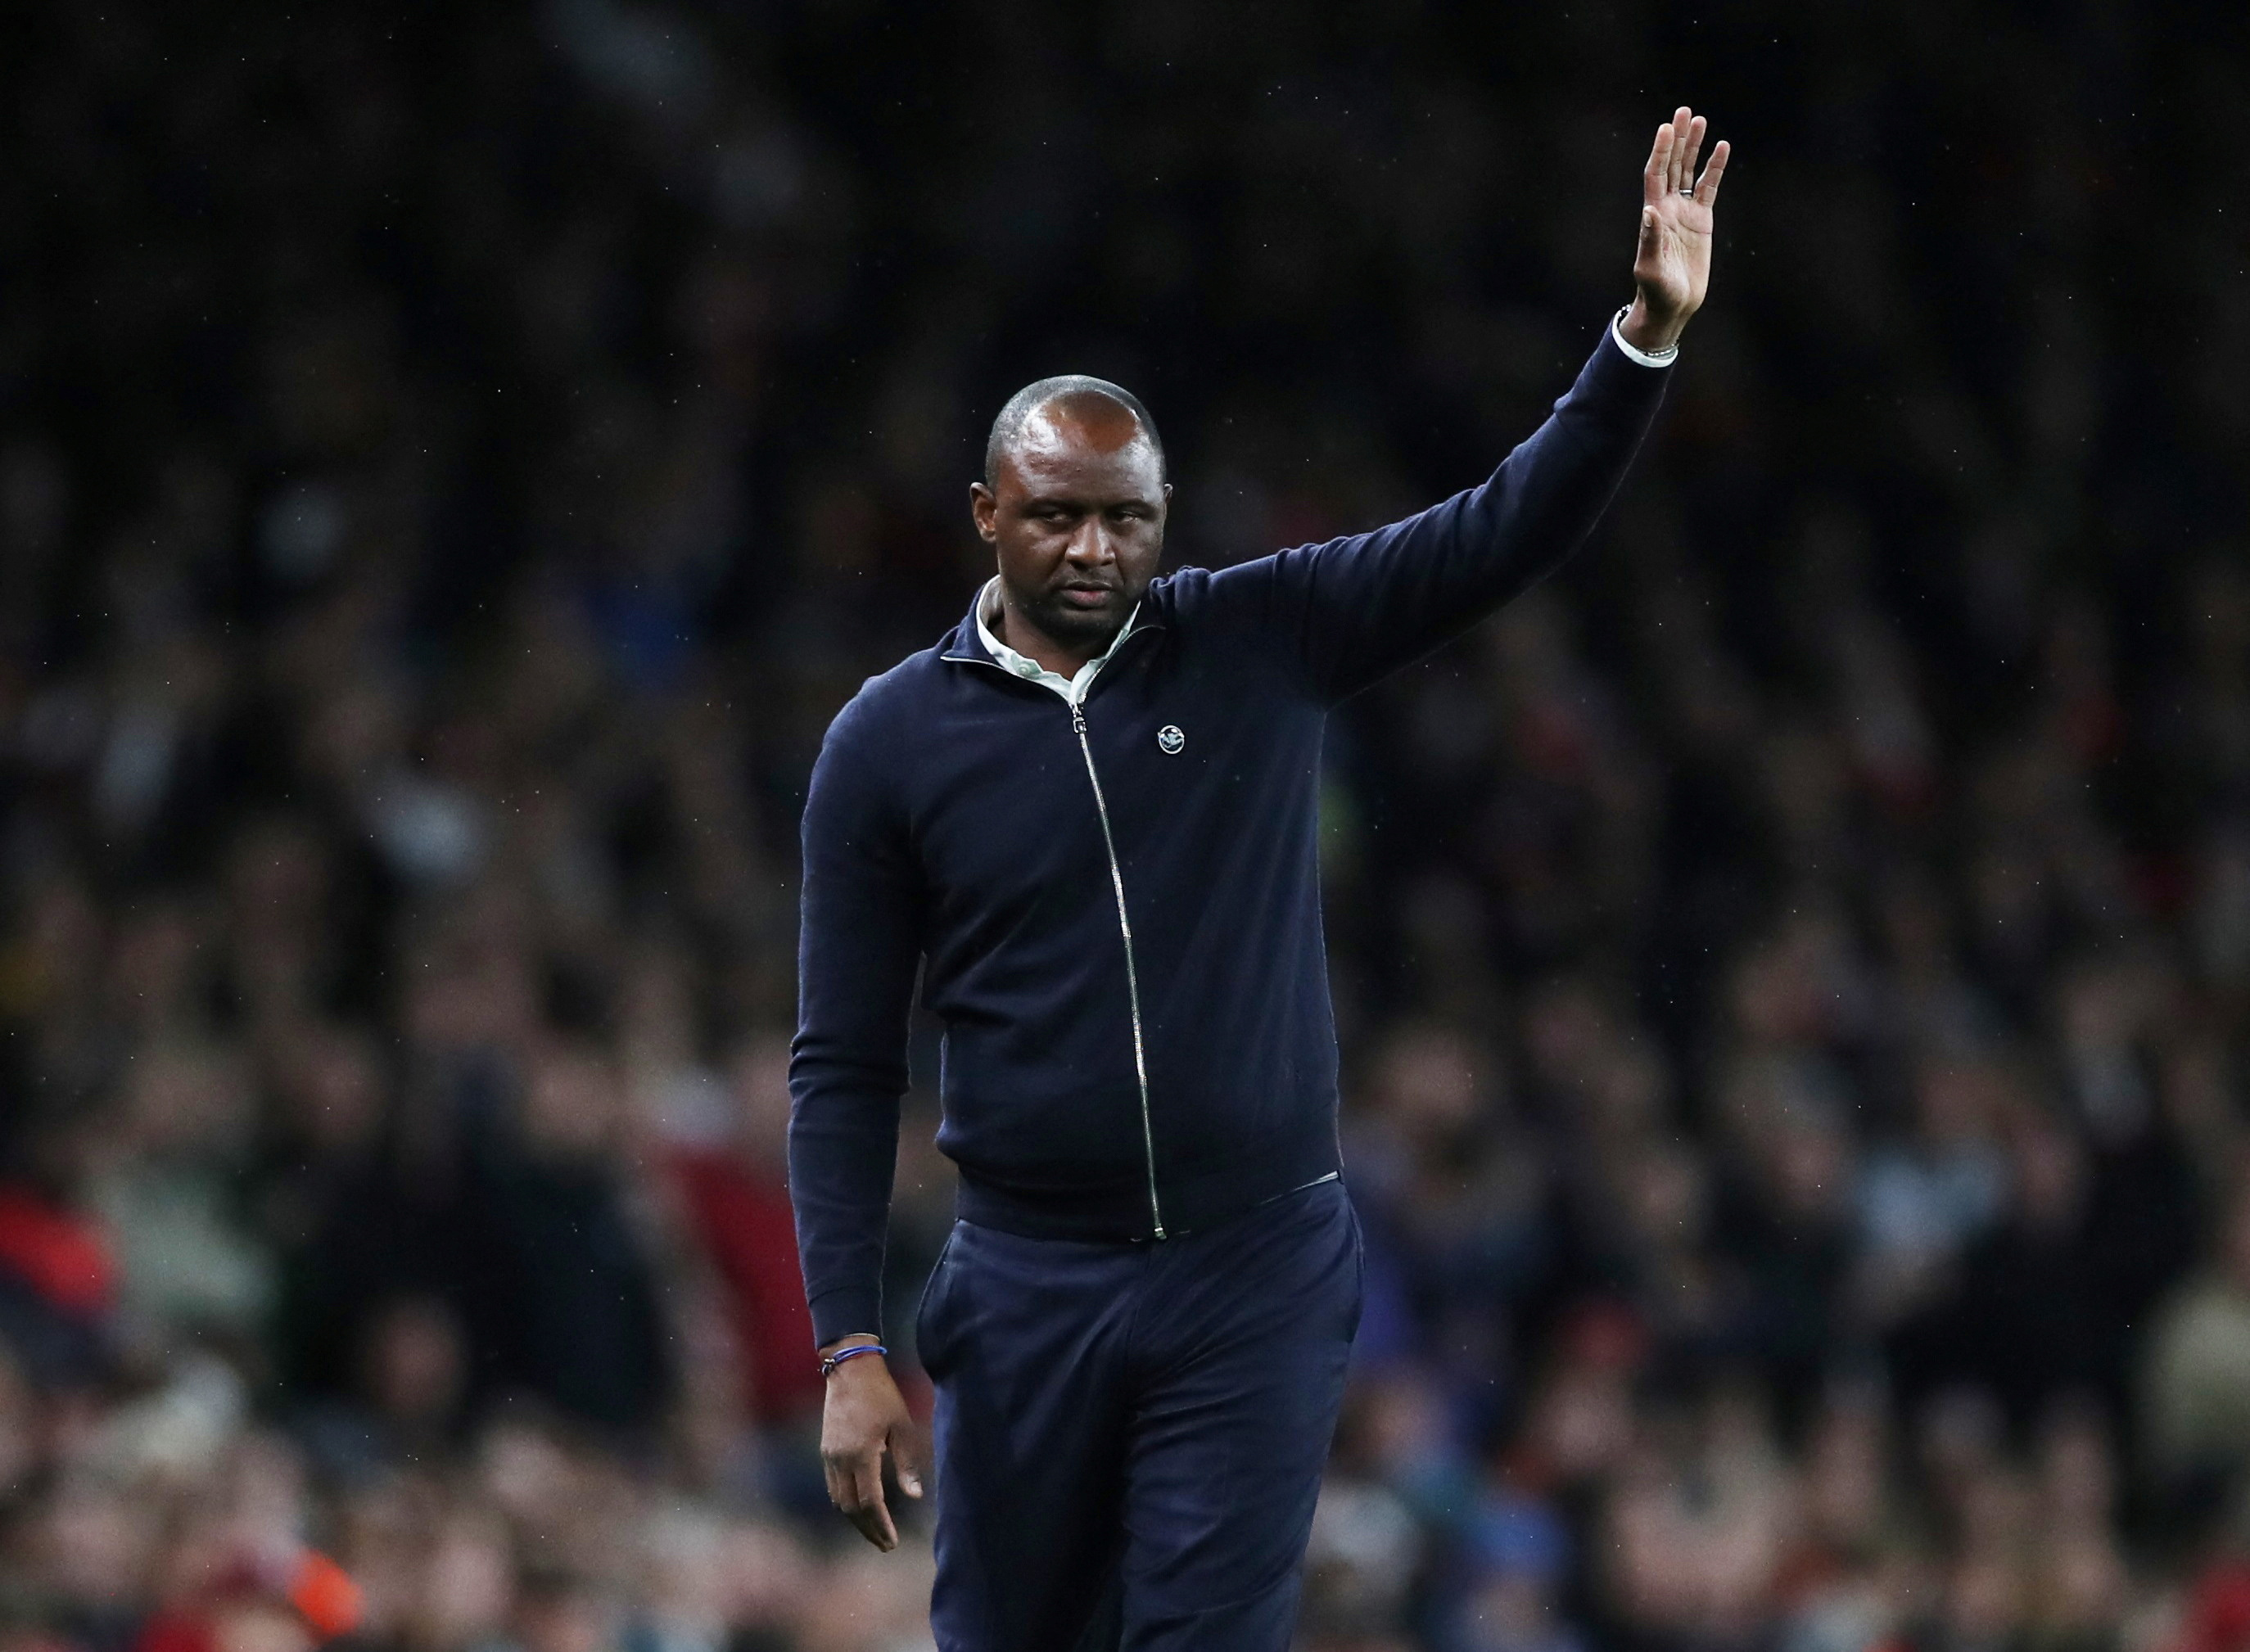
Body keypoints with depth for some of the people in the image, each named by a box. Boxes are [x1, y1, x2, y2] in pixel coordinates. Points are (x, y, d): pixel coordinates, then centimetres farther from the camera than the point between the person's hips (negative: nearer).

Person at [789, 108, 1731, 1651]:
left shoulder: (1263, 644, 2)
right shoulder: (891, 741, 0)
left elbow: (1511, 530, -5)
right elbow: (846, 1068, 1)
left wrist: (1647, 332, -19)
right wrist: (852, 1352, -6)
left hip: (1257, 1278, 0)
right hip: (1031, 1282, 1)